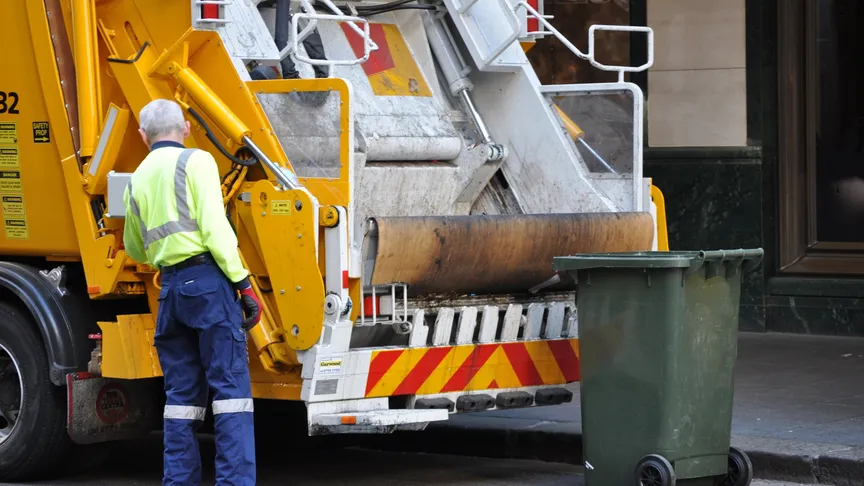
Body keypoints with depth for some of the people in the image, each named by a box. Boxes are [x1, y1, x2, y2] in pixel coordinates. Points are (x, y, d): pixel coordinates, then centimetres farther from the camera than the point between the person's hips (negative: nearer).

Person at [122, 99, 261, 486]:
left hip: (170, 287, 6)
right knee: (230, 386, -7)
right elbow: (214, 226, -12)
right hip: (208, 279, -6)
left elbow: (135, 250, 30)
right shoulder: (196, 162, -1)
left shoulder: (137, 180, 18)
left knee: (181, 394, 9)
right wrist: (243, 283, -13)